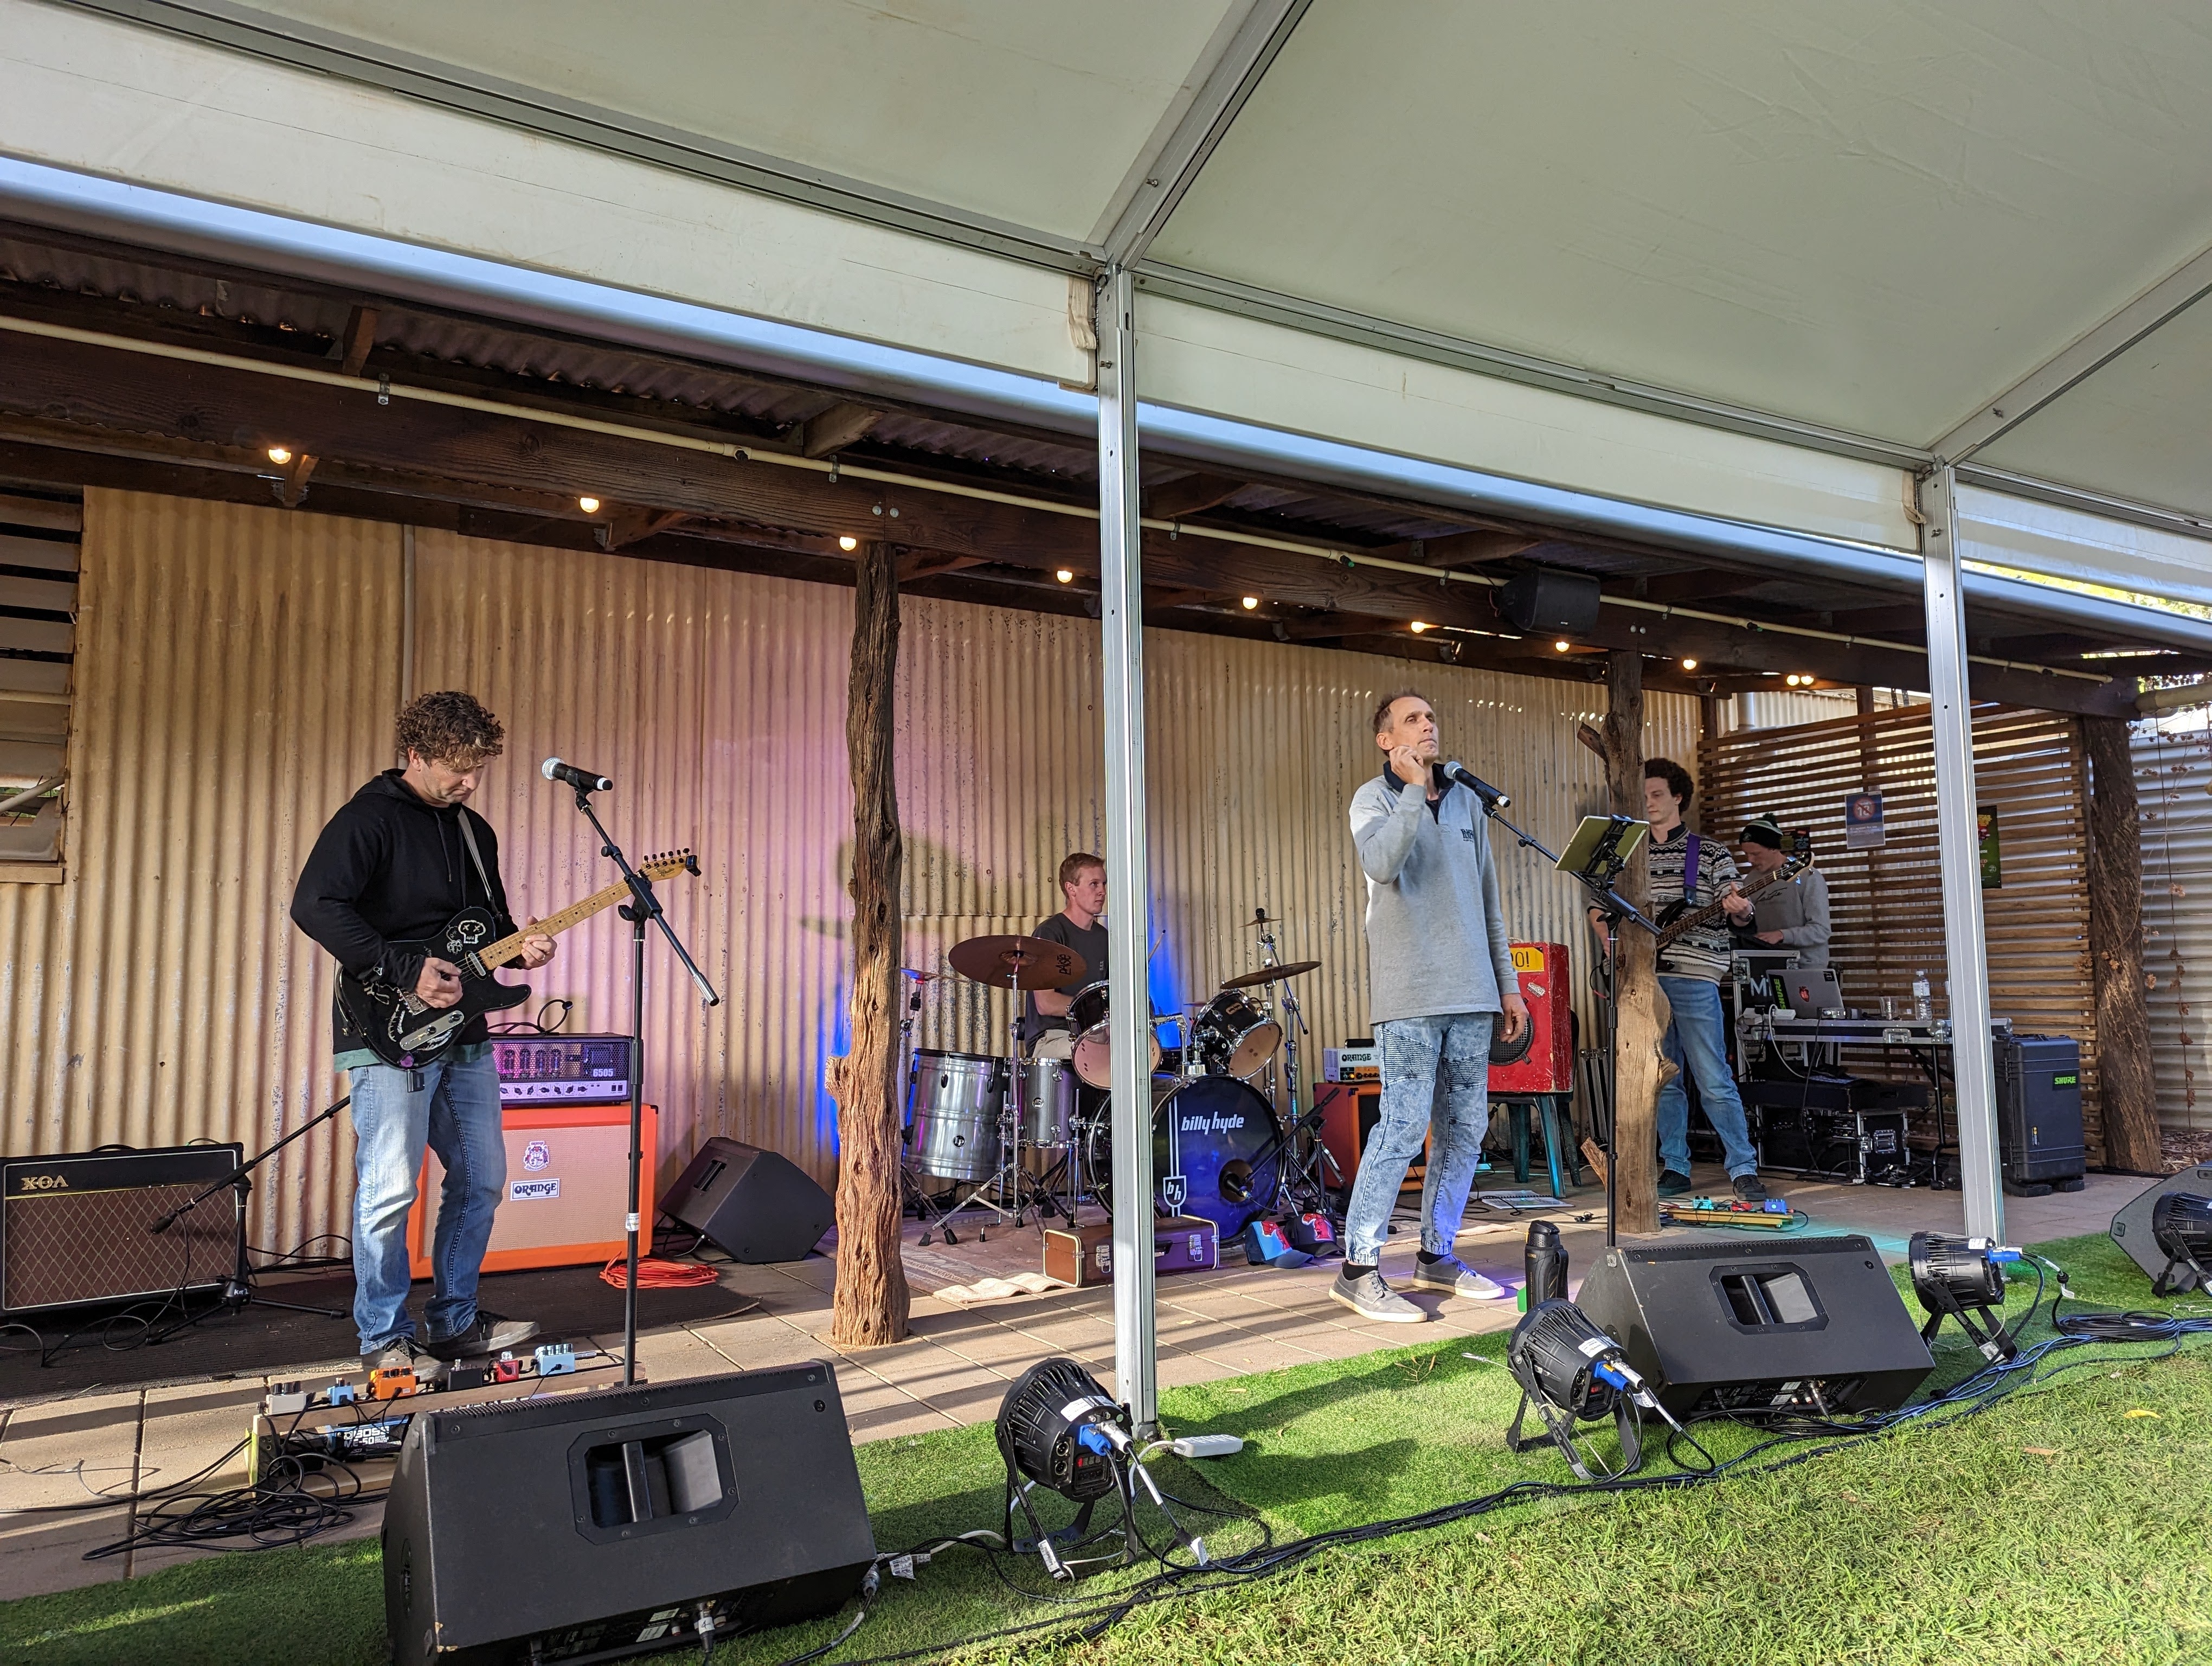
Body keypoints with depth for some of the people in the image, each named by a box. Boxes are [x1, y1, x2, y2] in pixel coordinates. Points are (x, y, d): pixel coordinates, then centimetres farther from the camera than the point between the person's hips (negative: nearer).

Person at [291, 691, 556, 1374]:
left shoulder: (474, 830, 15)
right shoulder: (369, 818, -9)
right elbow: (314, 904, -21)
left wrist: (519, 946, 1)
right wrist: (405, 970, -22)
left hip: (464, 1035, 8)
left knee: (481, 1181, 11)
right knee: (389, 1191, -4)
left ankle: (455, 1322, 24)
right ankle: (384, 1338, 13)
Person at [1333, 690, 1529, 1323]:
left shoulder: (1466, 802, 17)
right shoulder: (1375, 799, -1)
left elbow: (1489, 900, 20)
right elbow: (1381, 864, -23)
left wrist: (1508, 983, 18)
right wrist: (1413, 790, -21)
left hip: (1470, 993, 7)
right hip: (1410, 996, -6)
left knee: (1465, 1126, 9)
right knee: (1404, 1126, -10)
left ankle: (1436, 1255, 22)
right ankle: (1358, 1268, -3)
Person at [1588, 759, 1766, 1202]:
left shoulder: (1711, 853, 5)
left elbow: (1737, 912, 2)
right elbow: (1598, 908, 19)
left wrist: (1737, 909, -22)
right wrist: (1612, 943, 1)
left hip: (1693, 978, -4)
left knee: (1714, 1081, -5)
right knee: (1663, 1081, 9)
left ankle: (1744, 1170, 2)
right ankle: (1675, 1169, 16)